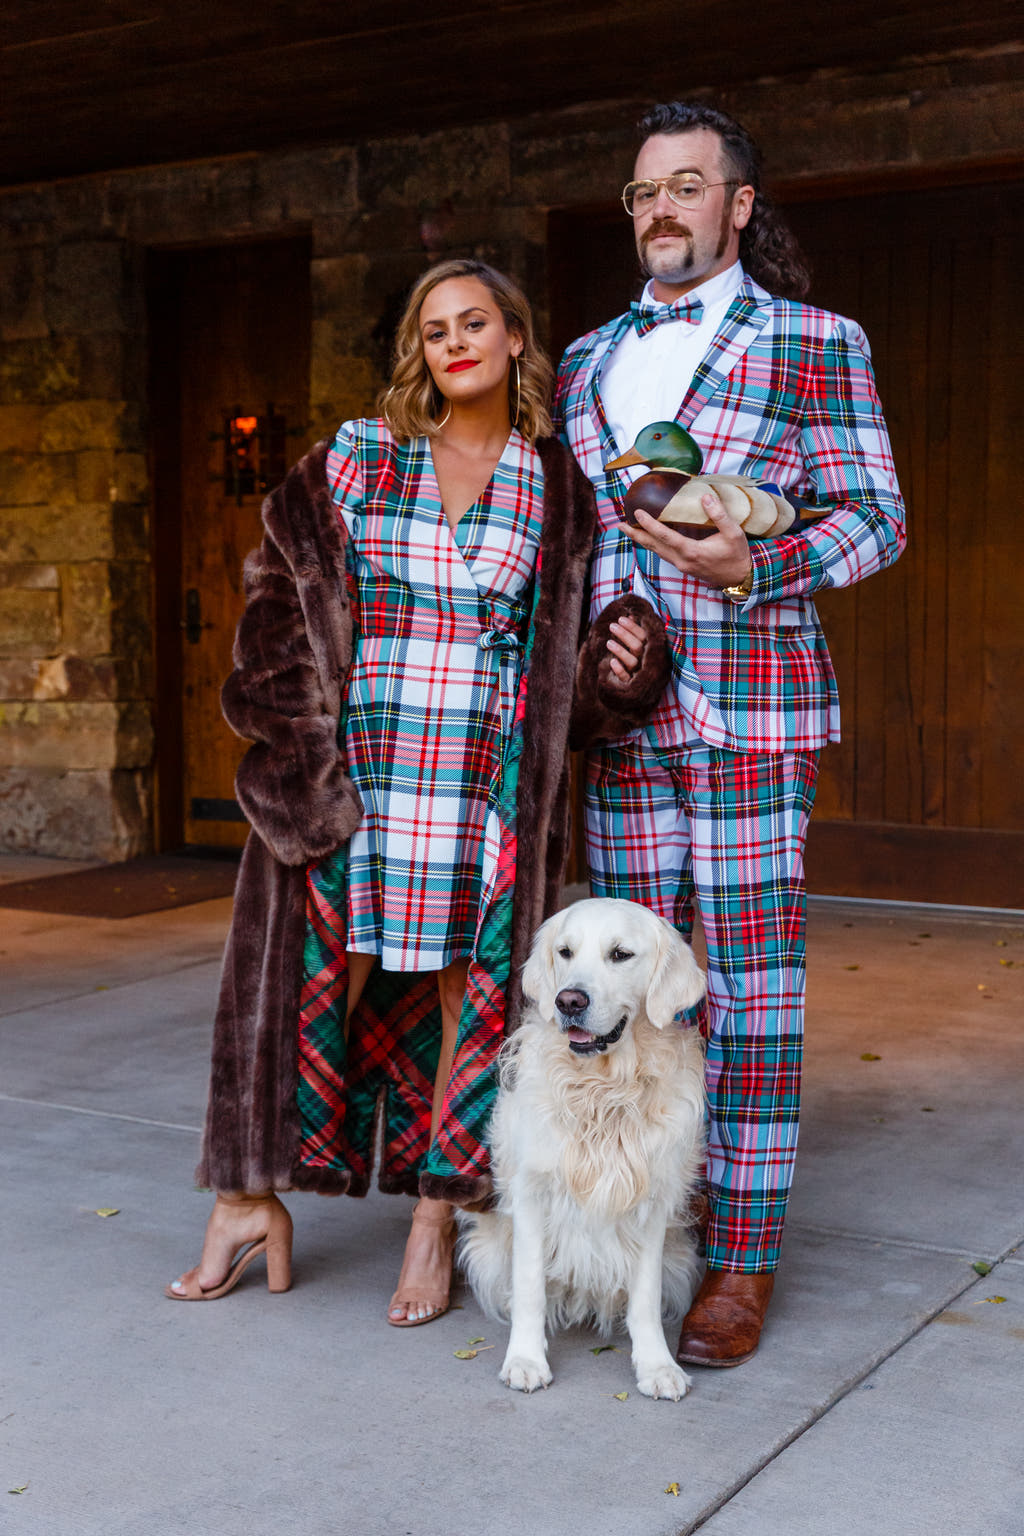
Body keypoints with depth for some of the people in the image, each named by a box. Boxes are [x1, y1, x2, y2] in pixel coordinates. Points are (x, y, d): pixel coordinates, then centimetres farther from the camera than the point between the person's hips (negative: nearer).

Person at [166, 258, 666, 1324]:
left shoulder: (560, 488, 8)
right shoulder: (355, 458, 6)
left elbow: (577, 631, 14)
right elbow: (280, 589, 6)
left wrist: (626, 659, -8)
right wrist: (291, 729, -3)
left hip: (487, 782, 1)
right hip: (354, 768, 0)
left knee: (470, 983, 3)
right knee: (318, 974, 0)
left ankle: (437, 1215, 15)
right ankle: (254, 1195, 13)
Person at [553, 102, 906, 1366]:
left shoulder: (814, 345, 2)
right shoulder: (586, 362, 17)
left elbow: (872, 517, -2)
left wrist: (751, 567, -19)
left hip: (749, 704, -5)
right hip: (618, 708, 5)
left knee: (750, 973, -3)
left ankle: (743, 1259, 5)